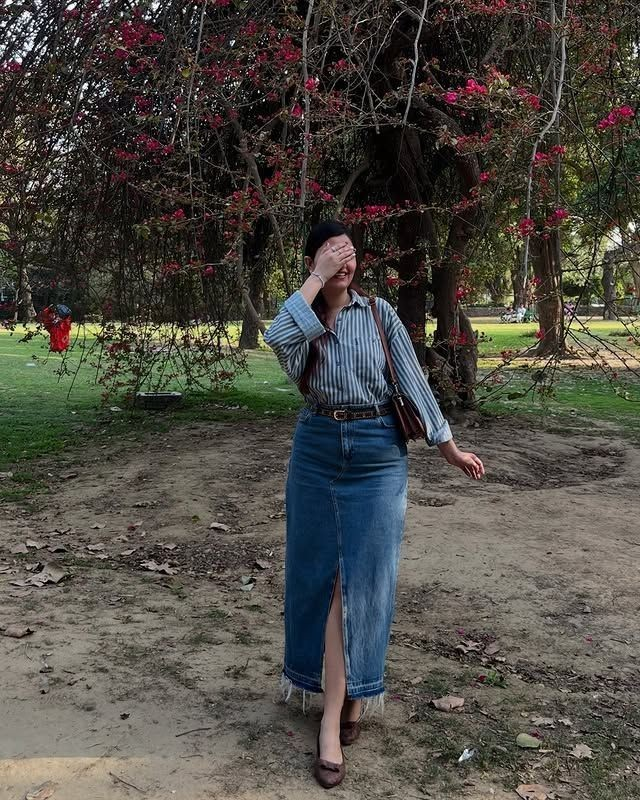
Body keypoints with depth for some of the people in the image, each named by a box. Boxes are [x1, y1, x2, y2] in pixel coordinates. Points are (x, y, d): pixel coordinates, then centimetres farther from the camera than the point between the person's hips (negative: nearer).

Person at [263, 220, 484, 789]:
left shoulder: (379, 313, 0)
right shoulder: (303, 320, 3)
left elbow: (412, 379, 0)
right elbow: (278, 337, -22)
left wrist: (448, 447, 0)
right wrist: (318, 279, -17)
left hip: (378, 453, -2)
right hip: (317, 450, 2)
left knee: (363, 576, -1)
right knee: (321, 575, 7)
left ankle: (335, 712, 6)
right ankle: (349, 687, 27)